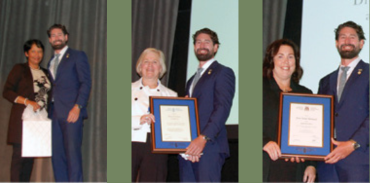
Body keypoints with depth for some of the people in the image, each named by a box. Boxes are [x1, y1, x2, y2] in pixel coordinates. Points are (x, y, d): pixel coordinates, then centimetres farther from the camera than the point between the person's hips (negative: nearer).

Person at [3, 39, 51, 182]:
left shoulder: (45, 73, 19)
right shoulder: (19, 69, 3)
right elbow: (7, 92, -4)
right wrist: (27, 102, -15)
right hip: (22, 119, -5)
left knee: (30, 156, 4)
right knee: (19, 154, -9)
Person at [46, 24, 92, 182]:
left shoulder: (77, 56, 5)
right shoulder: (51, 62, 24)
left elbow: (86, 83, -4)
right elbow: (53, 87, 21)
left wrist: (78, 106, -15)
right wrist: (49, 110, 6)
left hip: (71, 112, -6)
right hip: (55, 114, 6)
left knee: (73, 152, -10)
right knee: (56, 154, 2)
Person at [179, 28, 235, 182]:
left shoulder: (223, 73, 2)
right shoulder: (192, 80, 27)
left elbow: (223, 108, -11)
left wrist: (203, 138, -21)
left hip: (209, 146, -7)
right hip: (187, 149, 7)